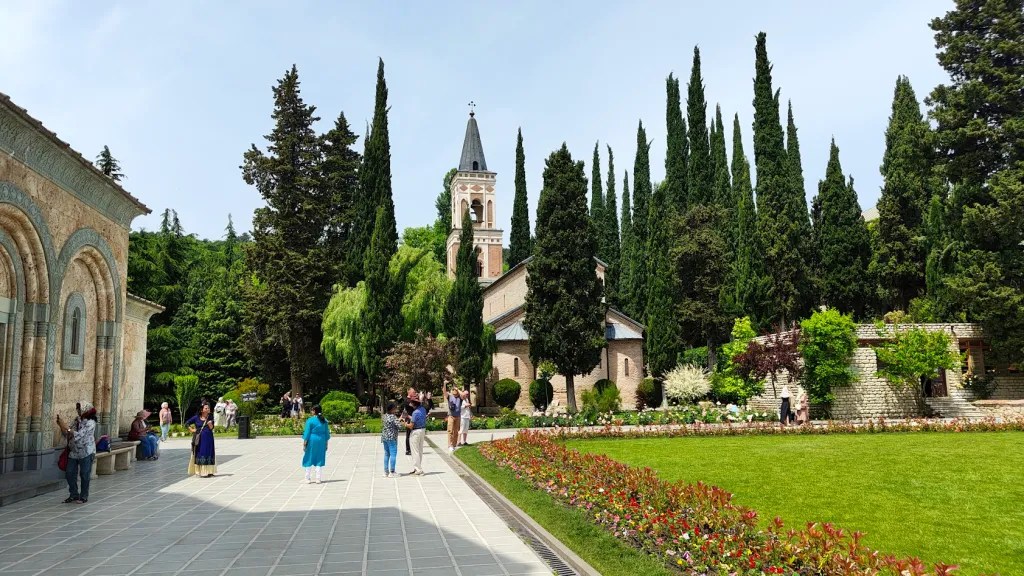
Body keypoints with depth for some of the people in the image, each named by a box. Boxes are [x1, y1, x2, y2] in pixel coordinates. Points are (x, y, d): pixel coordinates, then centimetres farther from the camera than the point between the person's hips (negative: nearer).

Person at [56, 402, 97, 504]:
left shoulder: (90, 422, -13)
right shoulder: (77, 421, 9)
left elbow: (79, 435, -22)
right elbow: (67, 435, 12)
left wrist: (66, 427, -22)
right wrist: (61, 426, -3)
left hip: (86, 453, -7)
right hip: (73, 452, 7)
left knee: (84, 475, 1)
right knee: (69, 474, 7)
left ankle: (84, 496, 12)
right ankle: (74, 495, 20)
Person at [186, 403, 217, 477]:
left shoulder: (210, 417, 2)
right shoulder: (196, 417, -1)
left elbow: (211, 428, -2)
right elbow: (187, 423, 9)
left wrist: (210, 424, -22)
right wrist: (192, 430, 0)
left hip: (208, 439, 1)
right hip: (199, 439, -1)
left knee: (208, 453, 2)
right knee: (199, 454, 0)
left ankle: (208, 472, 7)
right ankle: (201, 472, 3)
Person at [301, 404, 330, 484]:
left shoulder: (310, 420, -10)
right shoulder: (324, 420, 3)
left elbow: (307, 432, -9)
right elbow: (327, 432, 7)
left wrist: (304, 443, -3)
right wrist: (326, 443, 14)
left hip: (312, 441, -3)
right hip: (321, 441, 3)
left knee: (309, 459, 9)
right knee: (319, 459, 9)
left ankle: (307, 478, 12)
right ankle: (318, 479, 8)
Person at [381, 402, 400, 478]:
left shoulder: (383, 416, 8)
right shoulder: (393, 417, -15)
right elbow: (399, 426, -19)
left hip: (384, 437, 8)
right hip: (392, 438, -8)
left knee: (386, 454, 13)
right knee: (393, 454, -2)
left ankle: (386, 472, 16)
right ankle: (392, 472, -2)